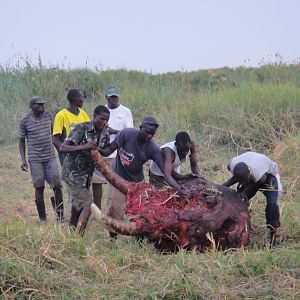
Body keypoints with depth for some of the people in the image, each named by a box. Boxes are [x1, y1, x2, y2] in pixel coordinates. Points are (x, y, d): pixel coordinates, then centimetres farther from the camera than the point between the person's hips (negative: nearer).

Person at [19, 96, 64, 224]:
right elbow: (22, 140, 3)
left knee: (57, 186, -2)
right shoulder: (25, 121, -5)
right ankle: (42, 218, 11)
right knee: (39, 188, 2)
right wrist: (23, 160, -3)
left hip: (50, 157, 3)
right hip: (35, 159, -3)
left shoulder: (48, 116, 4)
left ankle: (60, 216, 7)